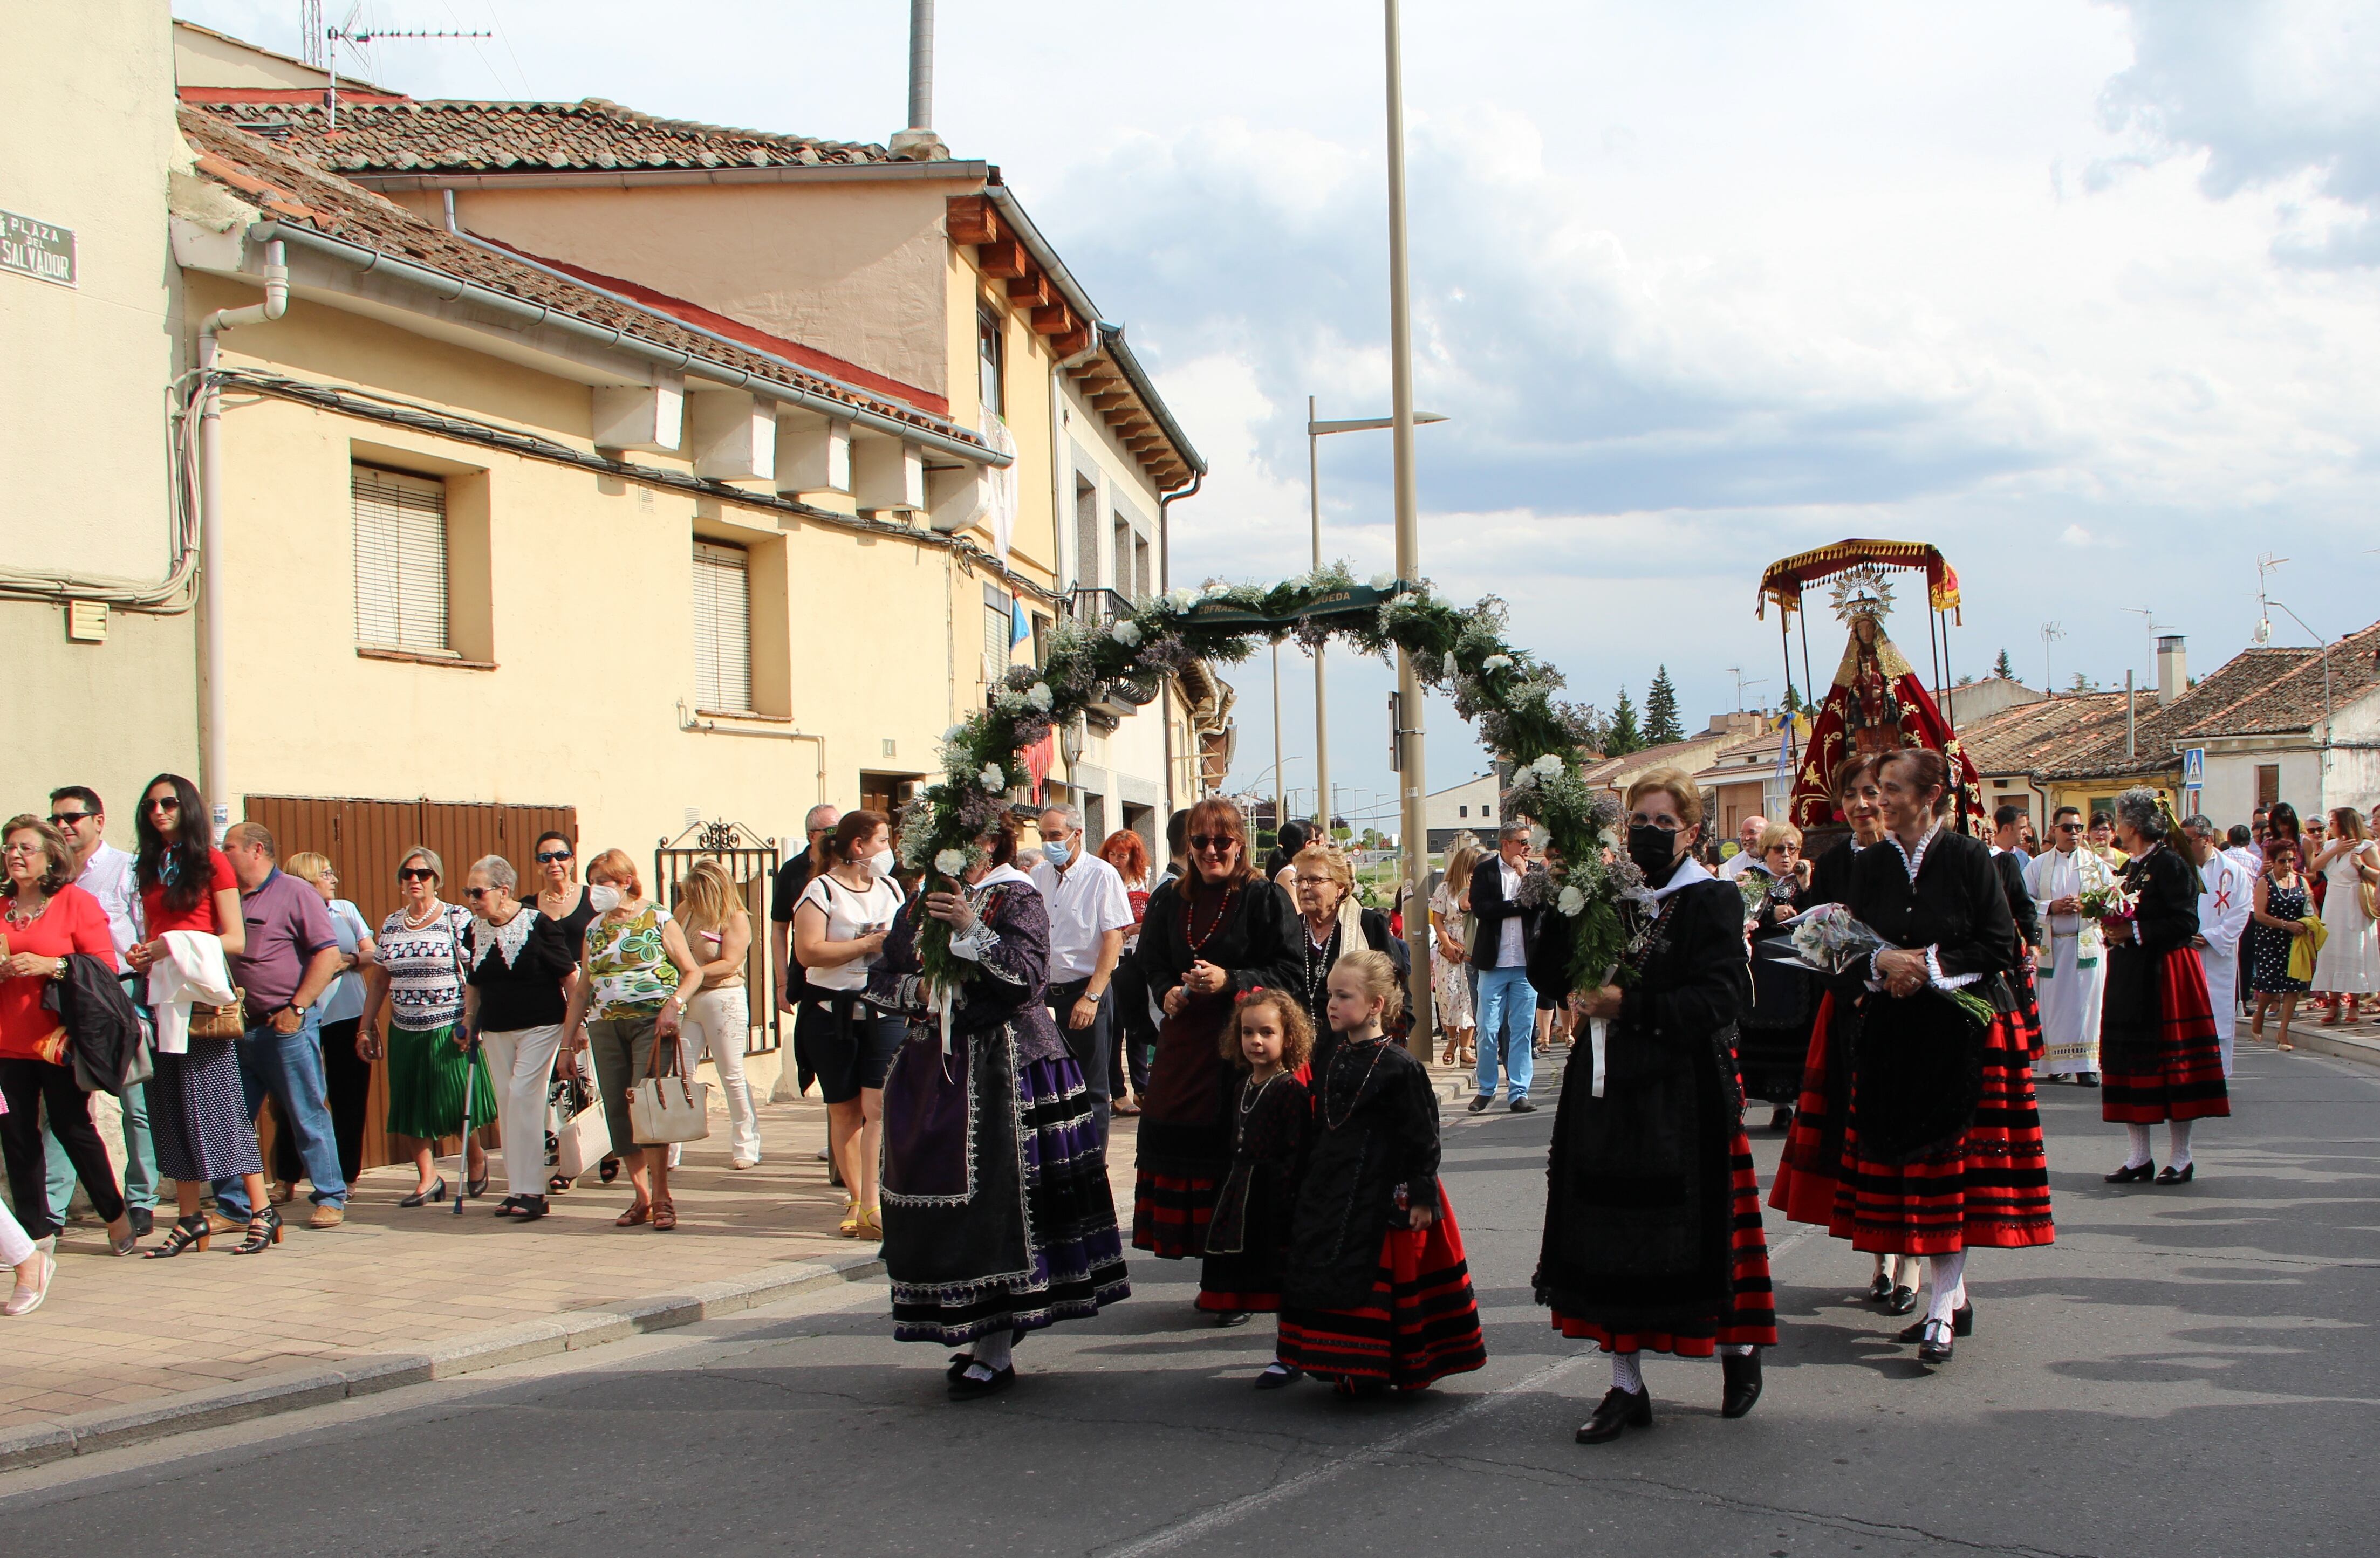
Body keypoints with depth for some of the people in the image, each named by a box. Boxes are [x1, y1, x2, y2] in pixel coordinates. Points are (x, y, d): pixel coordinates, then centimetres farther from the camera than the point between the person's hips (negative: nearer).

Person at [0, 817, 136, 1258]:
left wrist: (51, 966, -18)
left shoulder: (77, 902, -2)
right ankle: (37, 1230, 13)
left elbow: (106, 967, -8)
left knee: (72, 1126, -1)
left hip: (59, 1037, -5)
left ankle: (116, 1214, 16)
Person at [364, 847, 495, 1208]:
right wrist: (367, 1026, 11)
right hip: (404, 1032, 5)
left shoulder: (458, 919, -5)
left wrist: (470, 1024, -17)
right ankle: (428, 1178, 11)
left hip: (449, 1029, -5)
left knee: (456, 1106, -1)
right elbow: (379, 981, 16)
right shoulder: (391, 925, 11)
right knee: (412, 1108, 3)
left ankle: (476, 1159, 25)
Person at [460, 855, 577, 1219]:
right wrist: (468, 1022, 13)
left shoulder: (539, 925, -12)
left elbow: (569, 976, -7)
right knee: (505, 1104, 6)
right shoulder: (476, 930, 5)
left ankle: (531, 1191, -13)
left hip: (540, 1026, -6)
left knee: (523, 1097, -14)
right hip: (496, 1031, 6)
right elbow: (473, 982, 18)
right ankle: (516, 1188, 13)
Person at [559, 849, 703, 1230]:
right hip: (605, 1025, 5)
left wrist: (673, 1004, -15)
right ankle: (641, 1197, 8)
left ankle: (661, 1198, -7)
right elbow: (583, 988, 18)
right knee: (618, 1112, 1)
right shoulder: (595, 929, 15)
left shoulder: (658, 920, 0)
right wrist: (568, 1034, 13)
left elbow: (693, 972, 0)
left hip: (651, 1022, -5)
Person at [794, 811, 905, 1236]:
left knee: (879, 1104, -11)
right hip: (832, 1013, -3)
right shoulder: (822, 891, -4)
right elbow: (808, 951, -16)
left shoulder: (890, 889, 14)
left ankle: (872, 1205, -13)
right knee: (843, 1109, 5)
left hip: (883, 1011, 3)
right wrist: (867, 945, -15)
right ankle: (855, 1199, 16)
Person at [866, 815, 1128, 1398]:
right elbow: (880, 978, 14)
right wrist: (916, 989, -6)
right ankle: (977, 1337, 13)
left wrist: (972, 930, -21)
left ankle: (995, 1353, -4)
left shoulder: (1017, 899, -1)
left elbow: (1027, 976, -14)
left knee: (994, 1196, -9)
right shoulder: (919, 906, 16)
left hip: (999, 1070, -6)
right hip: (932, 1070, 6)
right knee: (933, 1199, 4)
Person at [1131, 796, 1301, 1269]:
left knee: (1239, 1154, -8)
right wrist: (1166, 992, 0)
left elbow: (1287, 972, -5)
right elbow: (1152, 963, 21)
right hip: (1183, 1043, 5)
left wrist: (1230, 981, -17)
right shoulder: (1169, 900, 13)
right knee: (1181, 1140, 0)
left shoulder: (1265, 898, -2)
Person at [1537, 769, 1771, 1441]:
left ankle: (1738, 1349, 27)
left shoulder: (1713, 901, -3)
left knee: (1694, 1229, 1)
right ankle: (1627, 1386, 12)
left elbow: (1720, 997, -14)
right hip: (1608, 1090, 4)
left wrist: (1632, 1006, -20)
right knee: (1613, 1236, 3)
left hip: (1684, 1094, -4)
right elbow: (1554, 977, 6)